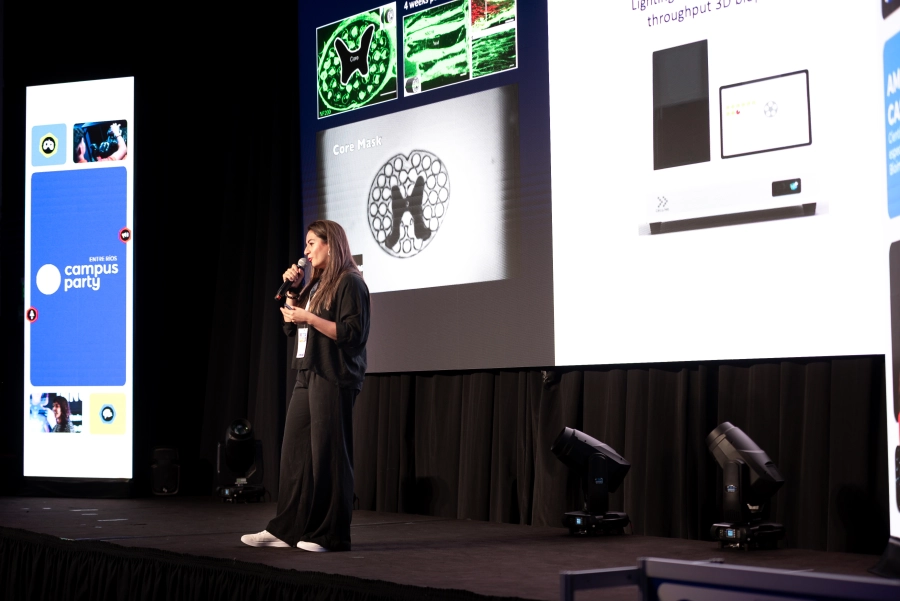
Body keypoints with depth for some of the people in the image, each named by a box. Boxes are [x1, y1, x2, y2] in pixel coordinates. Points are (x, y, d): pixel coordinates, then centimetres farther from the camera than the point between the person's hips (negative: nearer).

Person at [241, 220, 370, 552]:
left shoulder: (349, 283, -7)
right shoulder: (315, 284, 20)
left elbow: (352, 332, -16)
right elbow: (291, 327, 22)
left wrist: (309, 317, -16)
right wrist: (292, 292, 10)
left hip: (333, 379, -9)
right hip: (307, 376, 9)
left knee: (327, 456, -6)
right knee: (293, 453, 8)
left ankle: (331, 535, 1)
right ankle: (286, 530, 14)